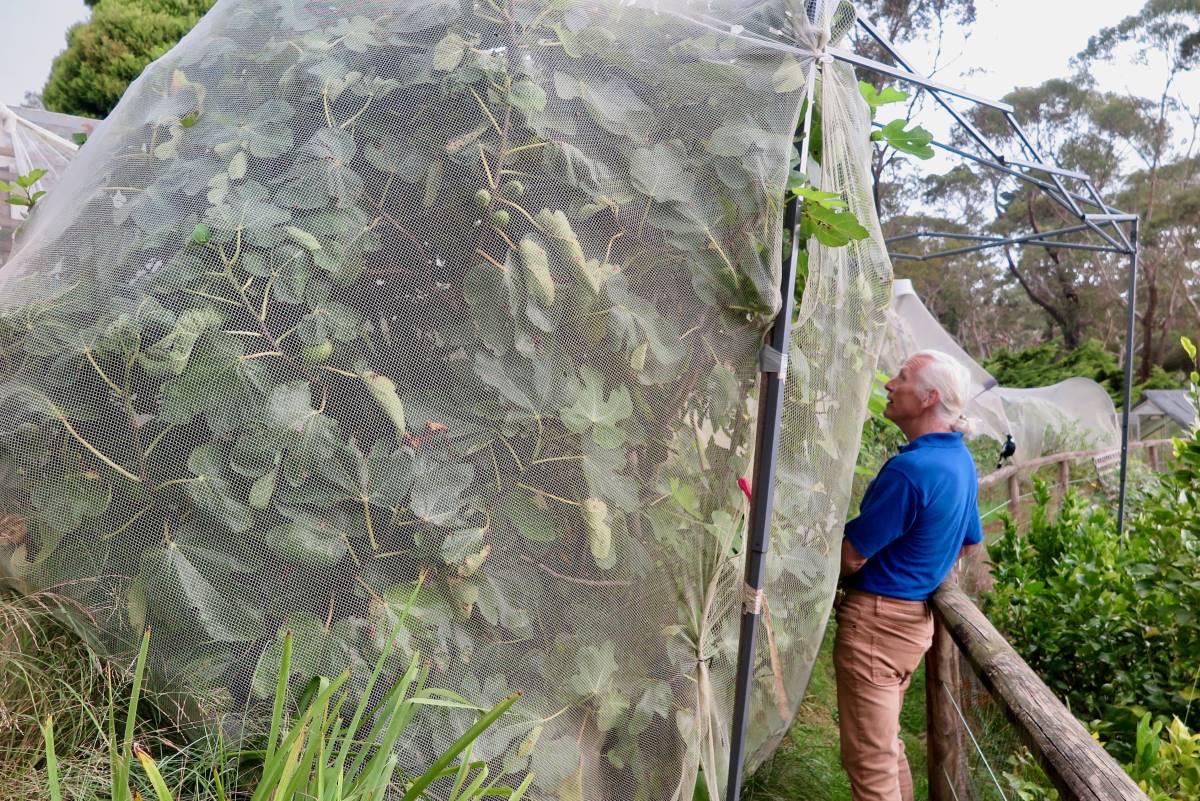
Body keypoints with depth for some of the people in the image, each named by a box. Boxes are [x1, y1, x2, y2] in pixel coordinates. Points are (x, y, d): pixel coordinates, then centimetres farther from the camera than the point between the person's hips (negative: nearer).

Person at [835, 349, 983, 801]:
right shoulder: (961, 460, 5)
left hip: (875, 620, -9)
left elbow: (849, 557, -21)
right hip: (915, 617, 10)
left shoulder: (911, 468, -26)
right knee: (887, 744, 23)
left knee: (868, 757, 3)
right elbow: (968, 542, 19)